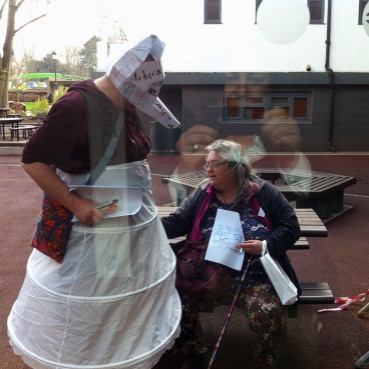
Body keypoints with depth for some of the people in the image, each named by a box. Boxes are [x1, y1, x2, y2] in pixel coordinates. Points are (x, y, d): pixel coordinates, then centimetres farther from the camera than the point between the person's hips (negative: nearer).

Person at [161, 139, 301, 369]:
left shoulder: (264, 192, -1)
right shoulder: (202, 195, 5)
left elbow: (291, 226, -2)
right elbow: (176, 223, -3)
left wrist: (267, 245, -18)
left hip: (255, 278, -2)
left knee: (269, 315, -27)